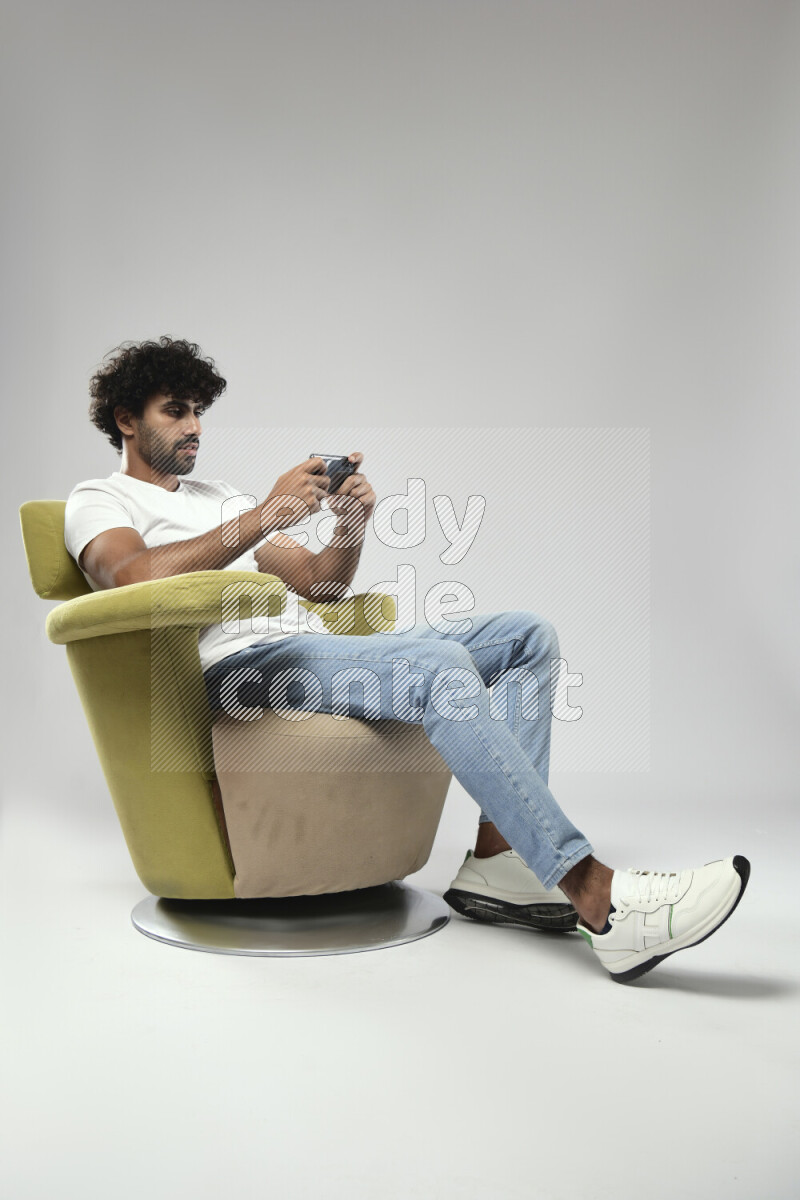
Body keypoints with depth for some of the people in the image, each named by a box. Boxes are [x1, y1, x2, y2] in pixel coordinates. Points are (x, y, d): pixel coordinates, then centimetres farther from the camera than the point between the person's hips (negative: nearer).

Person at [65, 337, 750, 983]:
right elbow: (139, 577, -15)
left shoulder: (219, 497, 33)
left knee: (530, 636, -2)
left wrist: (351, 526, 3)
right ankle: (599, 901, -34)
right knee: (440, 668, -34)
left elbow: (319, 583, 24)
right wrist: (267, 515, -17)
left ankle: (496, 862, -14)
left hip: (306, 648, 9)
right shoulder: (99, 502, 11)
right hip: (236, 667, -8)